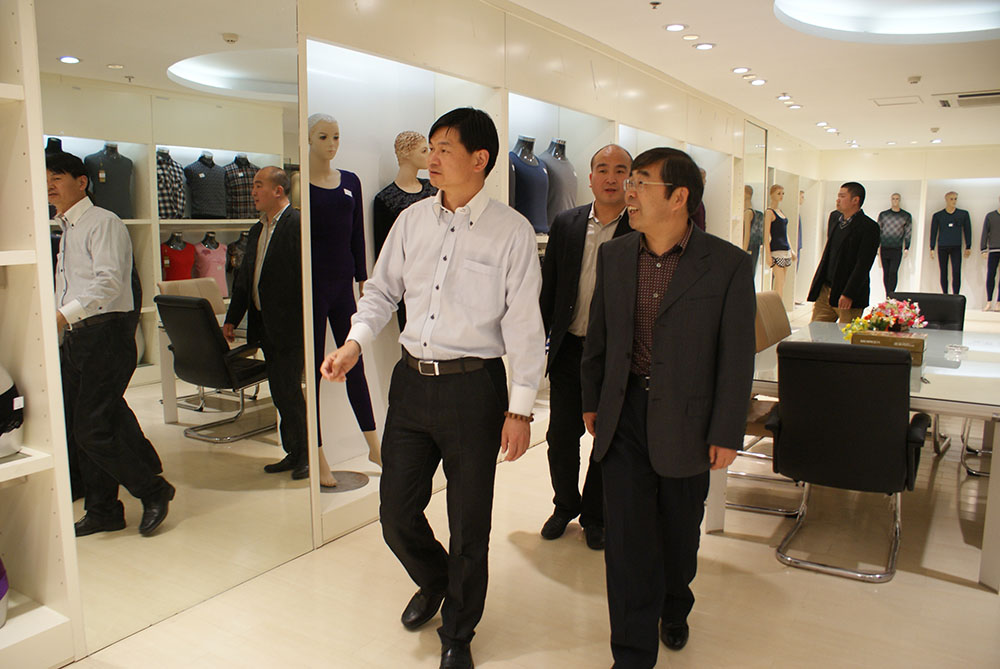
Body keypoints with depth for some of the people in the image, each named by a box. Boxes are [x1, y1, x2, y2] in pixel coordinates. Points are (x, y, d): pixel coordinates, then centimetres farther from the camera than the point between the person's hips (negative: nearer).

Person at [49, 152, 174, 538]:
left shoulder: (103, 223, -8)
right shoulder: (66, 230, 19)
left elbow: (109, 281, -21)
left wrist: (64, 314, -28)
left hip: (106, 335, -9)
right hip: (75, 336, 9)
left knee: (92, 428, -9)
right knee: (78, 429, 10)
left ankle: (153, 492, 9)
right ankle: (102, 511, 23)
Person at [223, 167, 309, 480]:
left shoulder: (297, 225, -12)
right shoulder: (257, 230, 16)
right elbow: (244, 277, 21)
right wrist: (232, 318, 19)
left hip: (290, 325, -9)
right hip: (265, 325, 9)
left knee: (289, 390, -4)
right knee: (279, 392, 13)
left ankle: (306, 454, 12)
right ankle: (293, 453, 24)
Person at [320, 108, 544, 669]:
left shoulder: (512, 231, -8)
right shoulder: (412, 220, 6)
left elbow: (524, 323, -8)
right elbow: (382, 290, 14)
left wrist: (521, 409, -10)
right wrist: (355, 342, -3)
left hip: (473, 386, -4)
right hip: (411, 380, 4)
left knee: (469, 525, 9)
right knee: (397, 515, 13)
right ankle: (434, 581, 47)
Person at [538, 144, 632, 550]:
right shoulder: (565, 224, 5)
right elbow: (548, 288, 8)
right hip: (569, 349, 3)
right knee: (561, 436, 10)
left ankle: (594, 516, 32)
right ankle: (565, 505, 35)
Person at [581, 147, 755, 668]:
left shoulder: (728, 264, -10)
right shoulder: (613, 256, 2)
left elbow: (737, 357, -8)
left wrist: (726, 434, -7)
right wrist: (592, 401, 13)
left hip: (686, 420, -2)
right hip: (624, 415, 2)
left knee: (680, 530, 18)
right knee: (627, 534, 4)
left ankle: (675, 610, 48)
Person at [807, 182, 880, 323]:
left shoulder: (869, 227, -11)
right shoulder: (834, 217, 12)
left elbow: (863, 265, -15)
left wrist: (848, 294, -20)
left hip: (848, 294, -6)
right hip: (824, 290, 7)